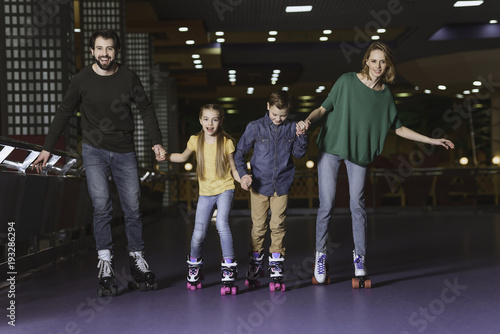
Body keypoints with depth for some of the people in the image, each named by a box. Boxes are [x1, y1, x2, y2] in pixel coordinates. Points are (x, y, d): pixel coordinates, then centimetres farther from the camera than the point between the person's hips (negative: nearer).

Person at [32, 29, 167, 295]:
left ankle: (137, 259, 15)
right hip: (94, 151, -1)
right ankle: (105, 262, -5)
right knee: (101, 206, -11)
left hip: (124, 152, 1)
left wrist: (157, 142, -1)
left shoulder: (128, 77, -2)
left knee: (132, 208, 2)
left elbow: (146, 109, 7)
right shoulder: (82, 79, -4)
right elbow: (64, 113, 3)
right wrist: (47, 148, 1)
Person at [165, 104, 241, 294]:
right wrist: (166, 156, 3)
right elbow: (184, 157, 20)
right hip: (205, 193, 2)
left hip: (224, 189, -2)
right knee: (199, 234, -4)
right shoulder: (196, 141, 1)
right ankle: (194, 265, 27)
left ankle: (229, 268, -17)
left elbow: (233, 169, -1)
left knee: (221, 224, -27)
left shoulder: (226, 142, -6)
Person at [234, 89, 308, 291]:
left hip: (281, 185, 1)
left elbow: (298, 153, 4)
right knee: (258, 226, 4)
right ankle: (255, 265, 18)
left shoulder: (291, 129, 1)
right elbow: (239, 152, 1)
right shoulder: (255, 127, -3)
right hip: (260, 184, -1)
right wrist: (242, 174, -11)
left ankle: (276, 267, 12)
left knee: (278, 226, 3)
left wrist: (301, 136, -13)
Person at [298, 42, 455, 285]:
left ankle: (359, 256, 17)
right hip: (331, 148, -2)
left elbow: (398, 128, 10)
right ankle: (320, 254, 14)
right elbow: (324, 108, -4)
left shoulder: (386, 95, 1)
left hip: (359, 153, 2)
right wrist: (309, 120, -25)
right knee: (327, 205, -4)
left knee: (357, 205, 1)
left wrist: (432, 140, 10)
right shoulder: (347, 81, -8)